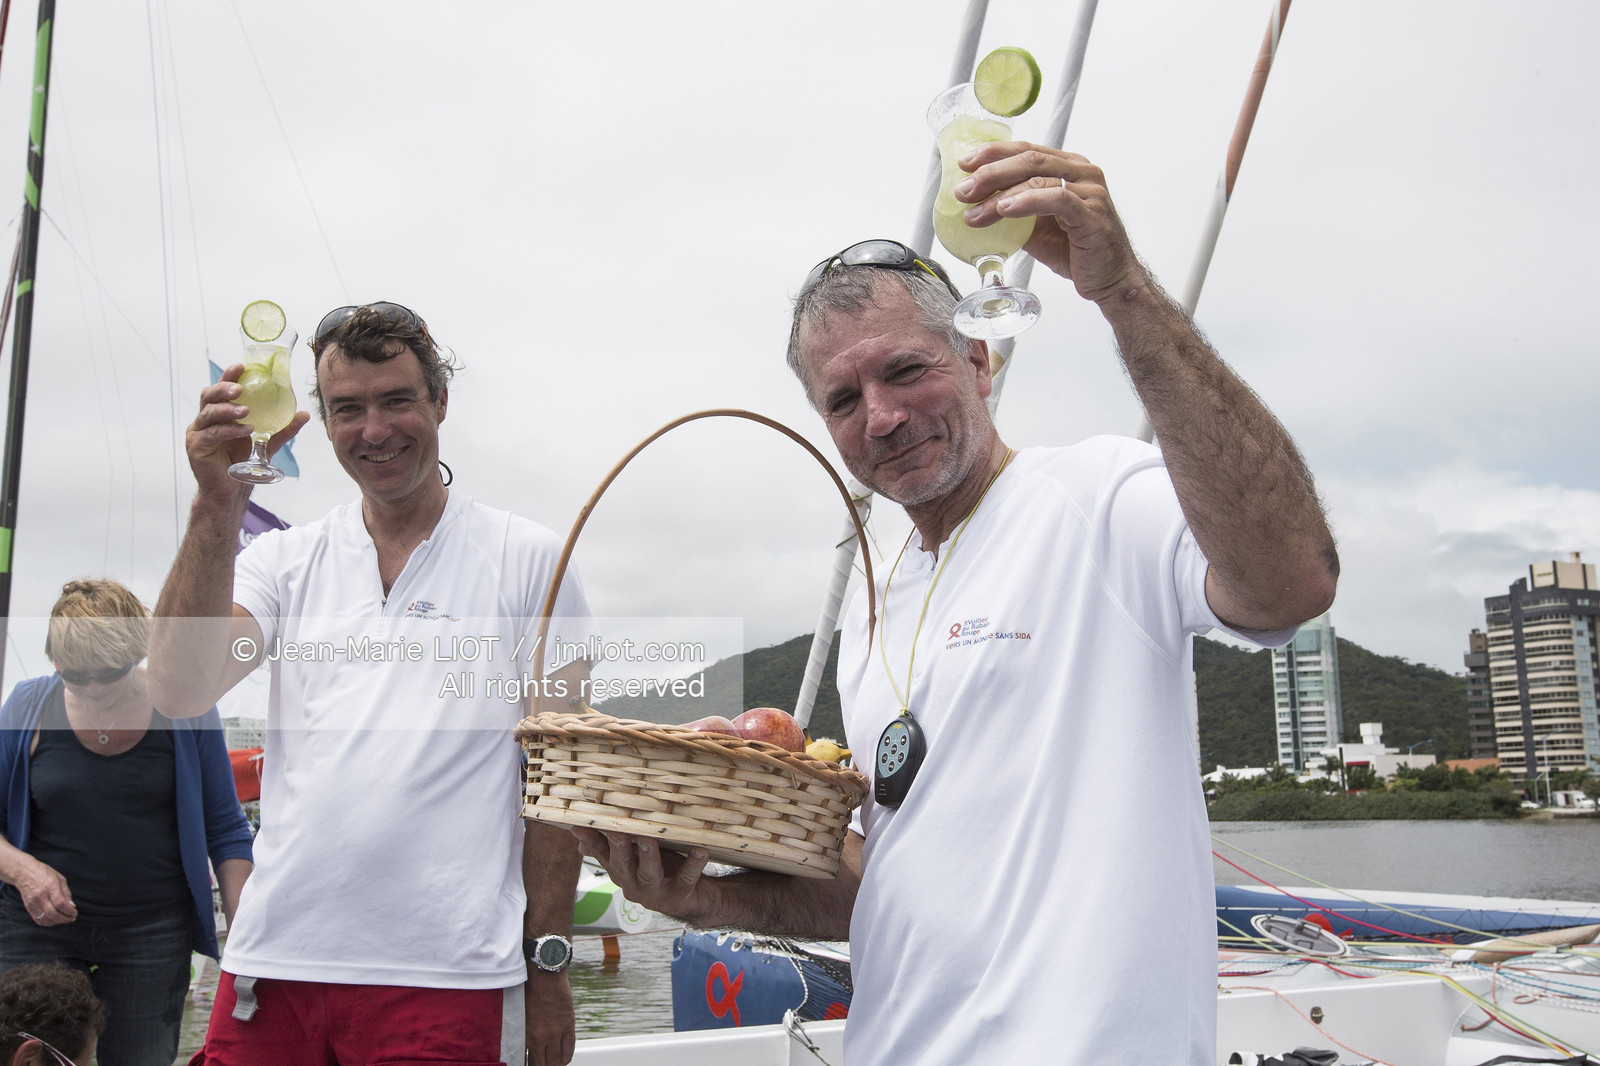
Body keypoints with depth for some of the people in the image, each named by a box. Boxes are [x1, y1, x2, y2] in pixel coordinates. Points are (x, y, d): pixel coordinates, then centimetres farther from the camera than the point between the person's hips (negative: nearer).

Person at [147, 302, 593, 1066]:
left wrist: (548, 963, -3)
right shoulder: (284, 561, 9)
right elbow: (179, 692, -7)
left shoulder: (527, 559, 2)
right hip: (273, 957, 3)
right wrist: (218, 510, -16)